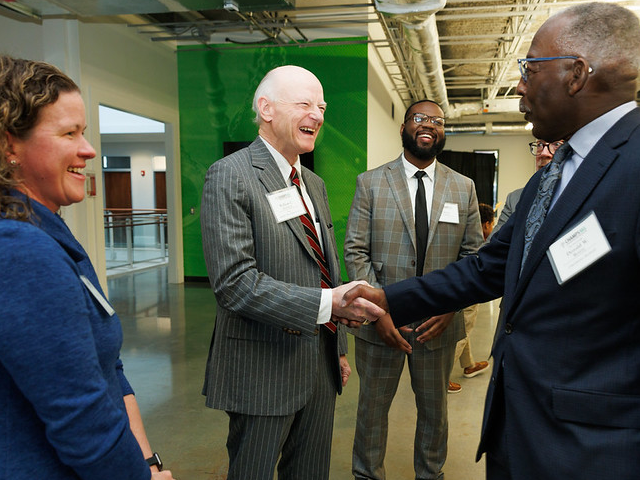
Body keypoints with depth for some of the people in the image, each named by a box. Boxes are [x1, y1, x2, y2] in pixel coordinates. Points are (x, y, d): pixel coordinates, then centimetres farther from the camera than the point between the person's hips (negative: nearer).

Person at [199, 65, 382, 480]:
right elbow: (234, 282, -23)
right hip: (264, 371, -7)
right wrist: (326, 302, -28)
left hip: (321, 367, 8)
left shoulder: (314, 184, 13)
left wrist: (339, 348, 17)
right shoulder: (230, 176, -14)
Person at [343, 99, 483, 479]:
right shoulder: (370, 183, -1)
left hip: (438, 323, 2)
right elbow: (355, 251, -5)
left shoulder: (464, 188, 4)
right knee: (372, 407, 14)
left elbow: (473, 255, 3)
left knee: (435, 408, 19)